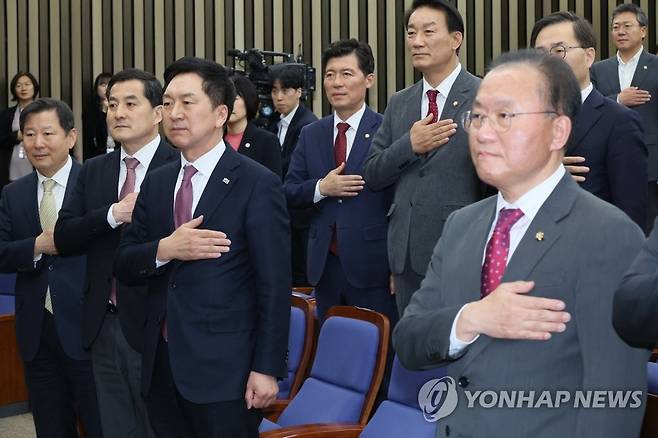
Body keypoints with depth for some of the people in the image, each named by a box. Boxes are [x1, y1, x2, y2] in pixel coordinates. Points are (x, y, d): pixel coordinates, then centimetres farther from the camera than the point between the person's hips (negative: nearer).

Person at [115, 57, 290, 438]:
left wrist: (267, 368, -13)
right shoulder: (157, 183, 11)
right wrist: (164, 250, -12)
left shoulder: (257, 184, -8)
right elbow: (124, 265, 9)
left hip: (225, 368, -5)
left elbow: (274, 286, -10)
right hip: (162, 365, 6)